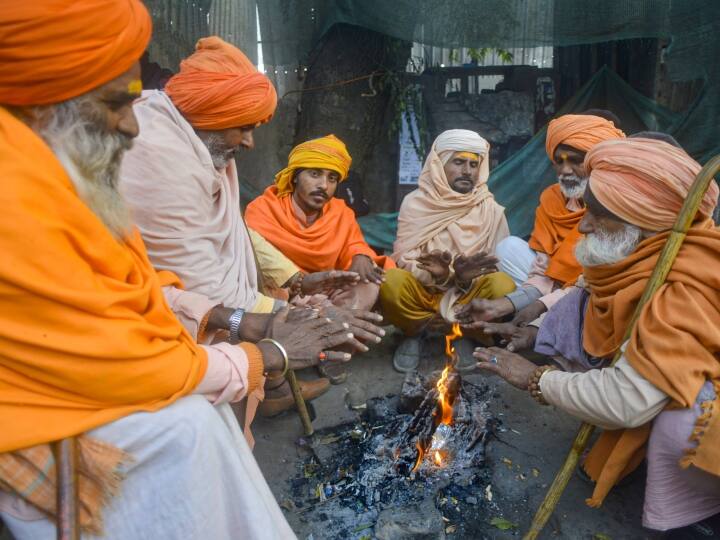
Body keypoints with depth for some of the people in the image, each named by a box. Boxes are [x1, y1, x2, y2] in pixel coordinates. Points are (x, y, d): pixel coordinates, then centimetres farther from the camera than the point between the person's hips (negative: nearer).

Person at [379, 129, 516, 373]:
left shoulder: (491, 209, -4)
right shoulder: (415, 203, -5)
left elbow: (500, 265, -6)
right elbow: (403, 258, -8)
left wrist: (468, 275, -28)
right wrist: (433, 272, -29)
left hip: (469, 292, 1)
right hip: (423, 289, 0)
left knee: (504, 286, -30)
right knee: (390, 283, -32)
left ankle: (463, 333, 1)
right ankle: (415, 332, 1)